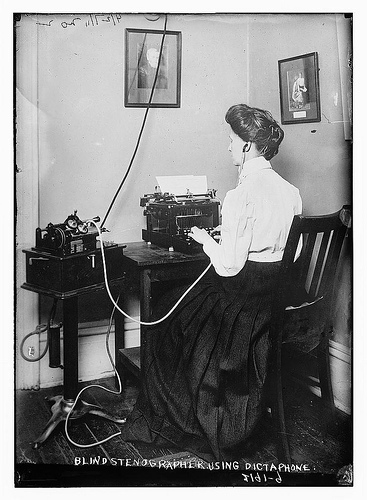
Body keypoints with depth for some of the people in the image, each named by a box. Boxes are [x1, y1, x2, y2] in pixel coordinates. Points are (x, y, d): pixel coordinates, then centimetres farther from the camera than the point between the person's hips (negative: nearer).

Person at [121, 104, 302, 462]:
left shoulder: (241, 195, -22)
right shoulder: (291, 191, 2)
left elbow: (229, 266, -23)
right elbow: (289, 251, 11)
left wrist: (205, 240, -2)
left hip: (240, 294, -8)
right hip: (279, 295, 8)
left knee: (166, 316, 17)